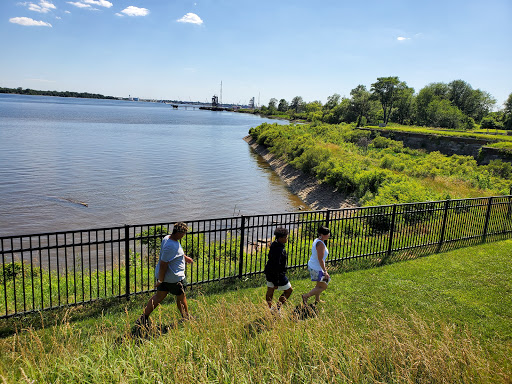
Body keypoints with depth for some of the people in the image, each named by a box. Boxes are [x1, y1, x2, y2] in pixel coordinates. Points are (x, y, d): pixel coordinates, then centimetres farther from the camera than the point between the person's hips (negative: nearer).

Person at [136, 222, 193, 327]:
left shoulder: (167, 238, 3)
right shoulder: (170, 246, -29)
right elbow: (163, 264, -27)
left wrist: (185, 257, 26)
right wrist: (160, 280, -20)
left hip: (163, 275, 9)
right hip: (174, 278, -9)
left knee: (159, 296, 17)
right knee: (181, 297, 11)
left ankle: (144, 318, 18)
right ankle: (186, 319, 30)